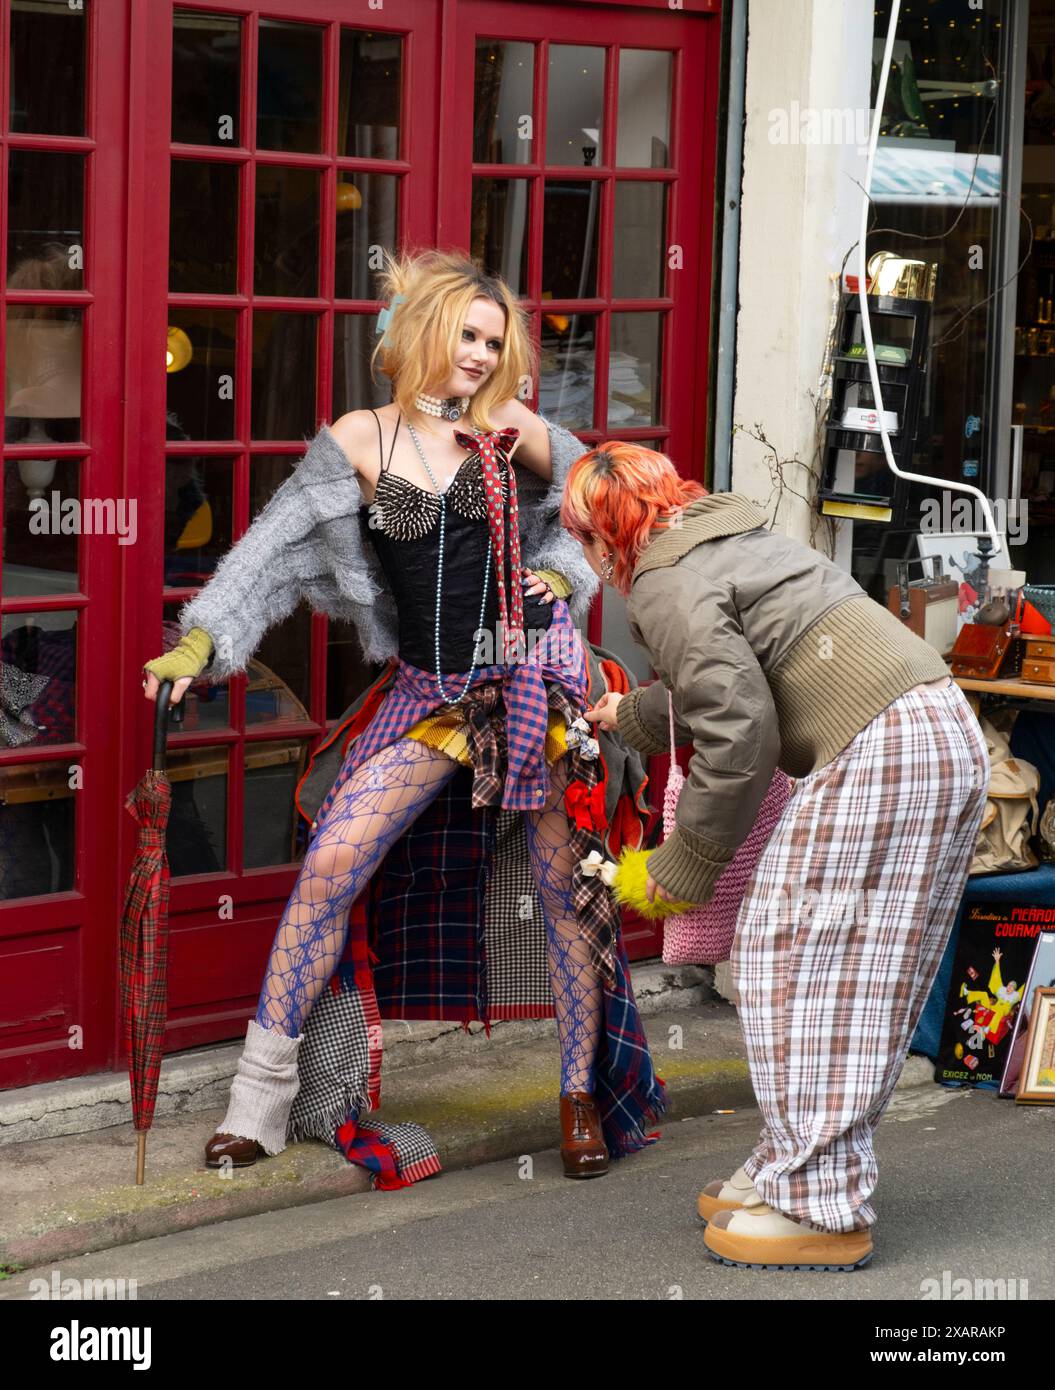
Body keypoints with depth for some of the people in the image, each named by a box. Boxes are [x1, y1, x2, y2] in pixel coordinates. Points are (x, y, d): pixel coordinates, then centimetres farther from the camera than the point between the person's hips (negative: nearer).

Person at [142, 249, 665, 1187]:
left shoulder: (516, 432, 1)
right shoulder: (362, 441, -1)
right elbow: (276, 549, -4)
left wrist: (562, 575, 2)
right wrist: (202, 639, -11)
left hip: (534, 678, 0)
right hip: (428, 693, 0)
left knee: (567, 888, 3)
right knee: (331, 869, -9)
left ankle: (584, 1095, 19)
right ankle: (263, 1096, 0)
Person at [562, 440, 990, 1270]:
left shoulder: (667, 586, -6)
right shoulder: (731, 540, 25)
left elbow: (738, 730, -14)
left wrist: (686, 862, -3)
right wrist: (631, 716, 57)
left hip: (876, 752, -10)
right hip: (947, 734, 10)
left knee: (802, 959, -6)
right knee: (857, 972, 14)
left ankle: (821, 1209, -5)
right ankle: (797, 1172, 21)